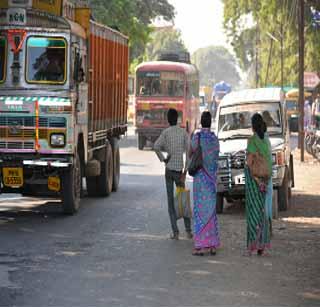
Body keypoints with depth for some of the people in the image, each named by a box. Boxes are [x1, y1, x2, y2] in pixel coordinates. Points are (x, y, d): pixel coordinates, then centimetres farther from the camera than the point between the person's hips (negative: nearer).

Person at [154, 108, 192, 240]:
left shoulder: (166, 132, -2)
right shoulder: (184, 132, 2)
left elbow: (156, 146, -20)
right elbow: (189, 152, -6)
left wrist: (163, 159, -4)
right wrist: (185, 172, -5)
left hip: (169, 169, -1)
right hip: (179, 170, 1)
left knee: (171, 201, 3)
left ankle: (175, 232, -3)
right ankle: (188, 230, 7)